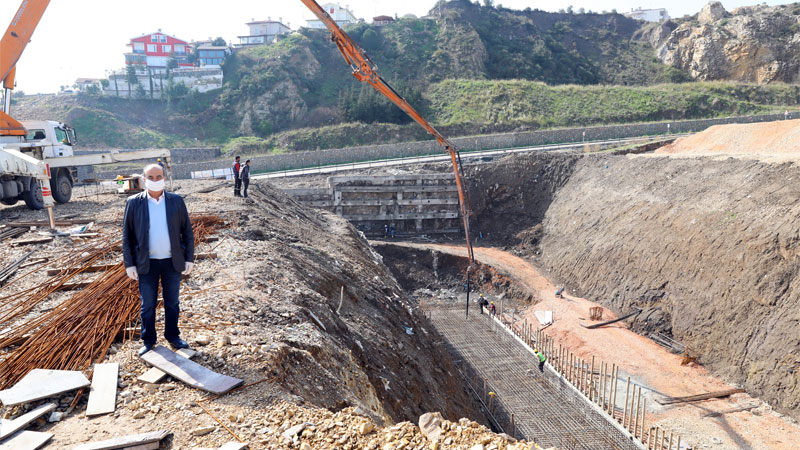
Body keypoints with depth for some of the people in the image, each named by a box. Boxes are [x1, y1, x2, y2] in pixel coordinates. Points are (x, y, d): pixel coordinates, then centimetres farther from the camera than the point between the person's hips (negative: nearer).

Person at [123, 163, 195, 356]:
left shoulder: (176, 201, -1)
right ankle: (148, 341, 26)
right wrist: (129, 264, -4)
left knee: (172, 303, 13)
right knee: (147, 305, 10)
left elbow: (187, 231, 3)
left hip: (172, 262, 1)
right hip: (146, 263, -1)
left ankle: (173, 336, 29)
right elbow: (127, 235, 0)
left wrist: (189, 258, -1)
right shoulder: (134, 203, -4)